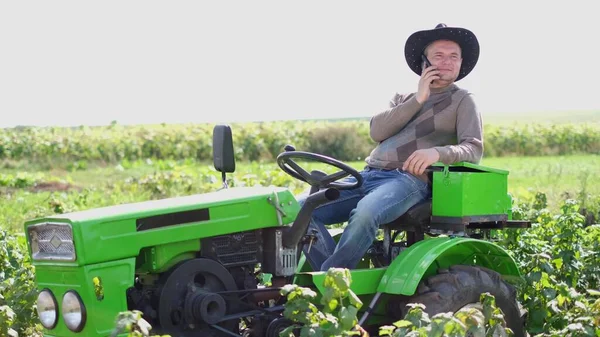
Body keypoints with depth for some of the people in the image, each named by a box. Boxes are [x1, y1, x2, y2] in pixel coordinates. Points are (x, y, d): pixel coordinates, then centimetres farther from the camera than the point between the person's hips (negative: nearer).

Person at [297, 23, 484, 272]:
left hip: (409, 179, -6)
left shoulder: (462, 101, 10)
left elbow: (473, 150, -6)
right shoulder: (402, 99, 25)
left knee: (364, 214, -39)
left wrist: (438, 152, -27)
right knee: (301, 209, -16)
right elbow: (377, 131, 6)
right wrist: (418, 100, -2)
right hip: (367, 175, 6)